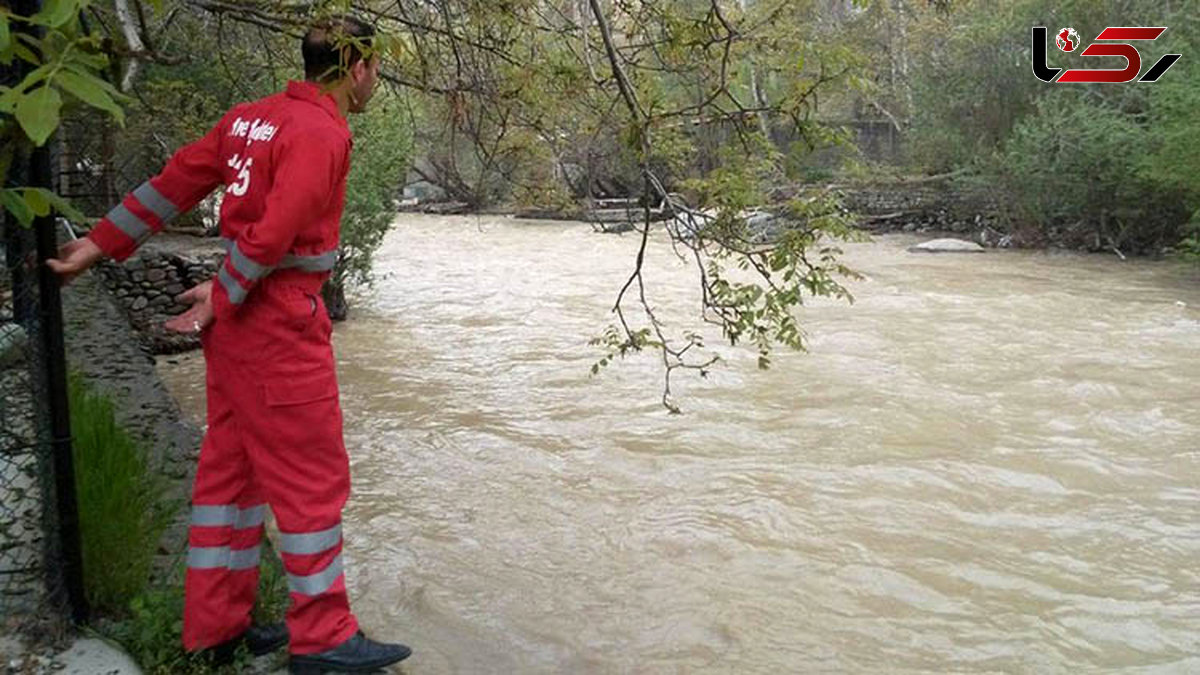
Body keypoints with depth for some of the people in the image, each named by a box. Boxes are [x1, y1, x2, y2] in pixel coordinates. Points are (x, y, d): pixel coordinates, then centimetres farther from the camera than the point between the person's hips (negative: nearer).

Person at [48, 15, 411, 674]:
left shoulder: (252, 117, 11)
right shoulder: (322, 134, -16)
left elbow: (173, 182, 11)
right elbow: (271, 234, -22)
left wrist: (100, 244, 14)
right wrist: (222, 297, -8)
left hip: (239, 323, 9)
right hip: (281, 328, -9)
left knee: (230, 467, 13)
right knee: (313, 478, -1)